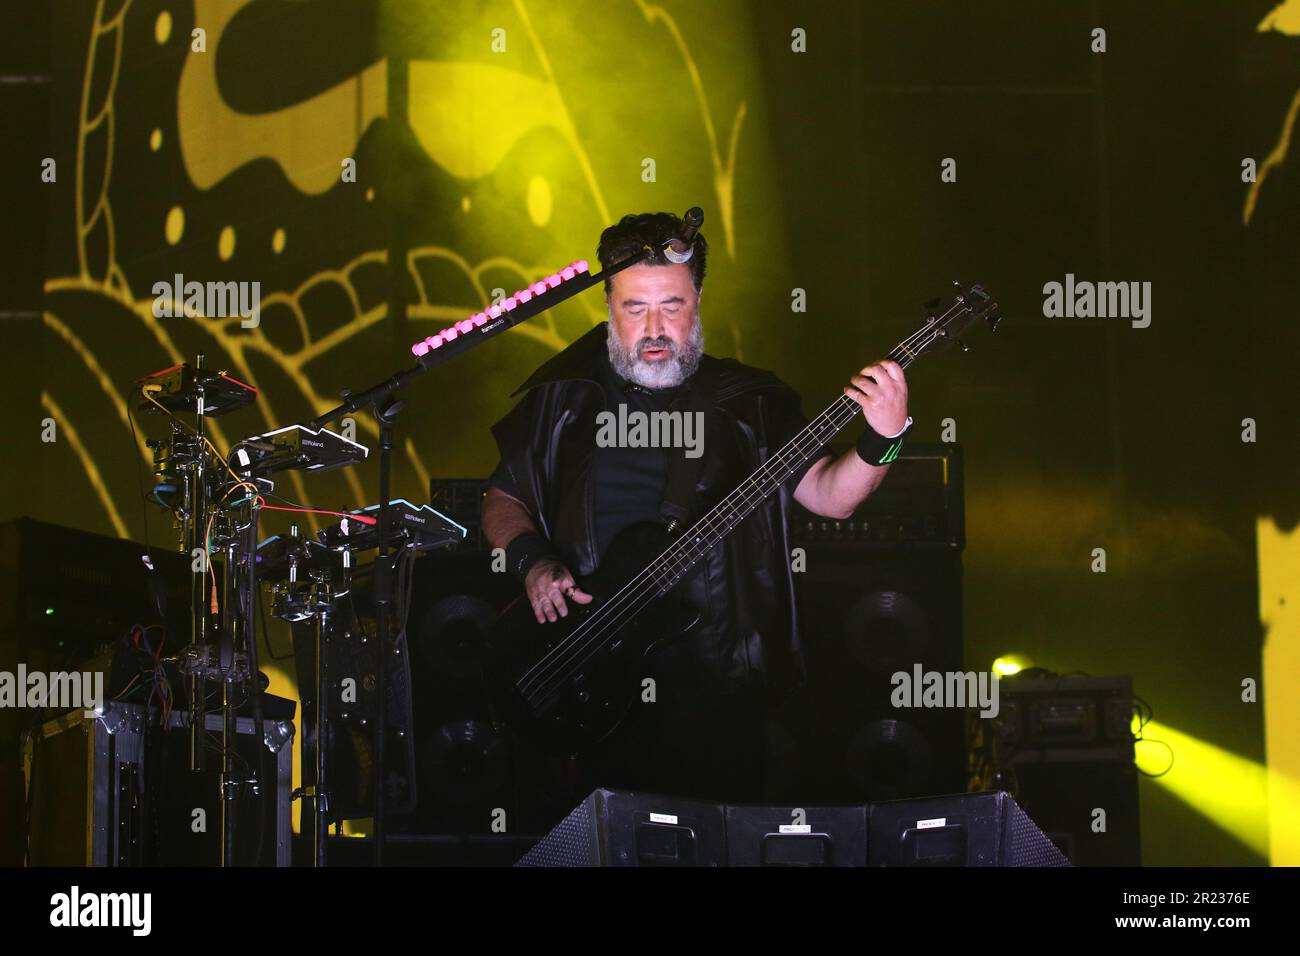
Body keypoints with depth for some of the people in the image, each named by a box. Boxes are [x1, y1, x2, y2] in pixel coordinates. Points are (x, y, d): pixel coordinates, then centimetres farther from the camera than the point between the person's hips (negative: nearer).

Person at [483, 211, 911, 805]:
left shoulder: (750, 402, 6)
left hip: (719, 687, 0)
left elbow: (829, 494, 0)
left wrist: (882, 439, -17)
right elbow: (502, 499, 13)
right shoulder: (562, 398, 6)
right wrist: (532, 561, -6)